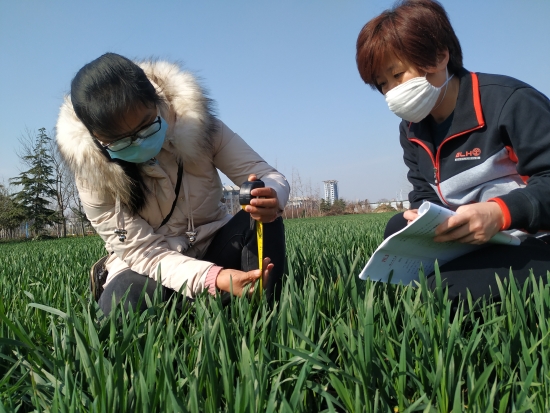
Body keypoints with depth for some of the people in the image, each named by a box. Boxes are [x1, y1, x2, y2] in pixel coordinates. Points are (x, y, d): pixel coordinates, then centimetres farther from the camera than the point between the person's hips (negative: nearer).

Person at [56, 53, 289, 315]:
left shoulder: (197, 123, -16)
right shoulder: (93, 172, -19)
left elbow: (267, 176, -13)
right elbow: (142, 253, -22)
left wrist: (271, 197, -40)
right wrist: (214, 278, -40)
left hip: (213, 248, 2)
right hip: (152, 269, -1)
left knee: (265, 218, -26)